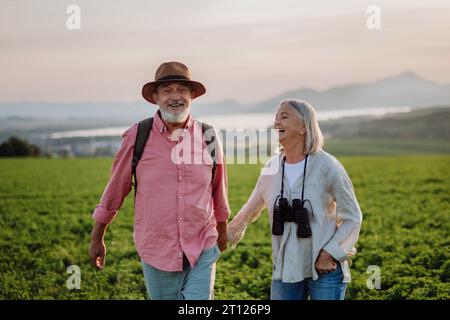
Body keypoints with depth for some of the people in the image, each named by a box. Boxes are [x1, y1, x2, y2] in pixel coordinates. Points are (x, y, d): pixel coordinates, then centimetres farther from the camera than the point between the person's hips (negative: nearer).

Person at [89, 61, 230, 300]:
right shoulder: (137, 137, -7)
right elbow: (115, 189, 3)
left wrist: (222, 229, 24)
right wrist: (97, 239, 9)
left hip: (203, 252, 1)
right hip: (156, 252, 0)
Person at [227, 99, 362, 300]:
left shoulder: (327, 167, -10)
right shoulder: (271, 169, 3)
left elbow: (352, 217, -4)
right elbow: (252, 208, 20)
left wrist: (329, 253, -13)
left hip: (325, 269, -4)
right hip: (286, 270, 4)